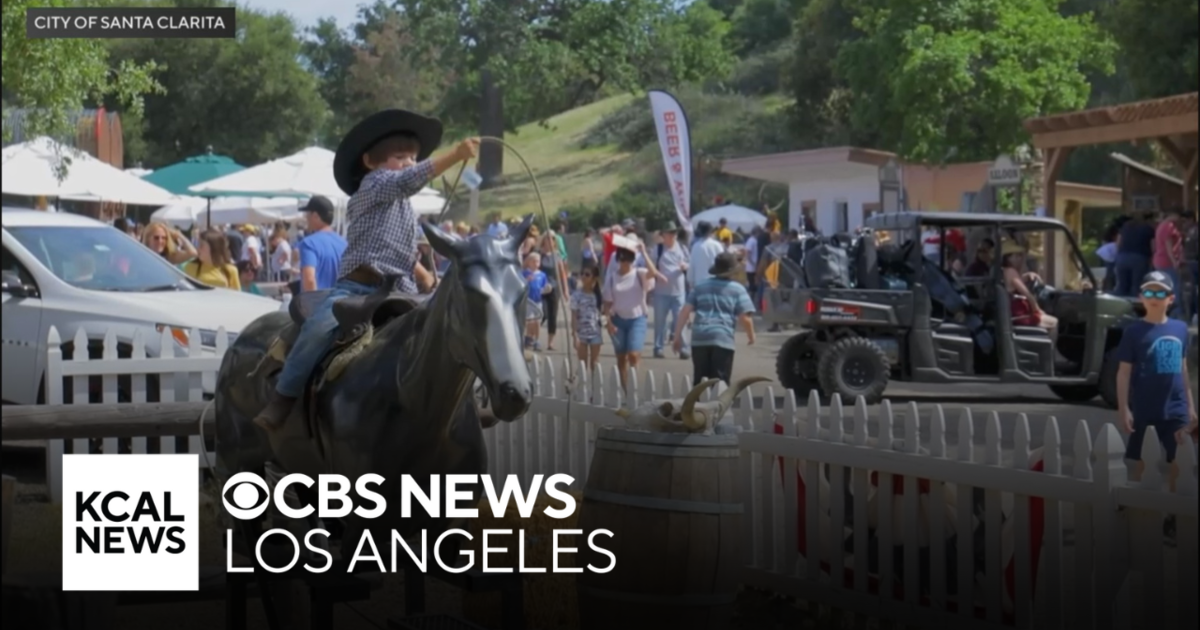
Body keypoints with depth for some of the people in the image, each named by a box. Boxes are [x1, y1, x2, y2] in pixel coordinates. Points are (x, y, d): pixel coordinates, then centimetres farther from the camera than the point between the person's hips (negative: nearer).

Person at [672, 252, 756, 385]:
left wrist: (678, 335, 11)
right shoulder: (738, 289, 6)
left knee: (699, 381, 12)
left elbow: (686, 311, 9)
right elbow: (745, 318, -2)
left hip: (699, 339, 4)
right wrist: (751, 336, 15)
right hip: (723, 339, -3)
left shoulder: (700, 287, 17)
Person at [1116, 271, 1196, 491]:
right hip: (1145, 410, -4)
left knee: (1179, 463, 9)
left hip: (1176, 409, 4)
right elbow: (1124, 372, -7)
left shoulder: (1180, 329, 4)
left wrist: (1190, 404, 15)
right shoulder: (1134, 331, -8)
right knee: (1143, 463, 6)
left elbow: (1182, 368, 13)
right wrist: (1123, 408, -12)